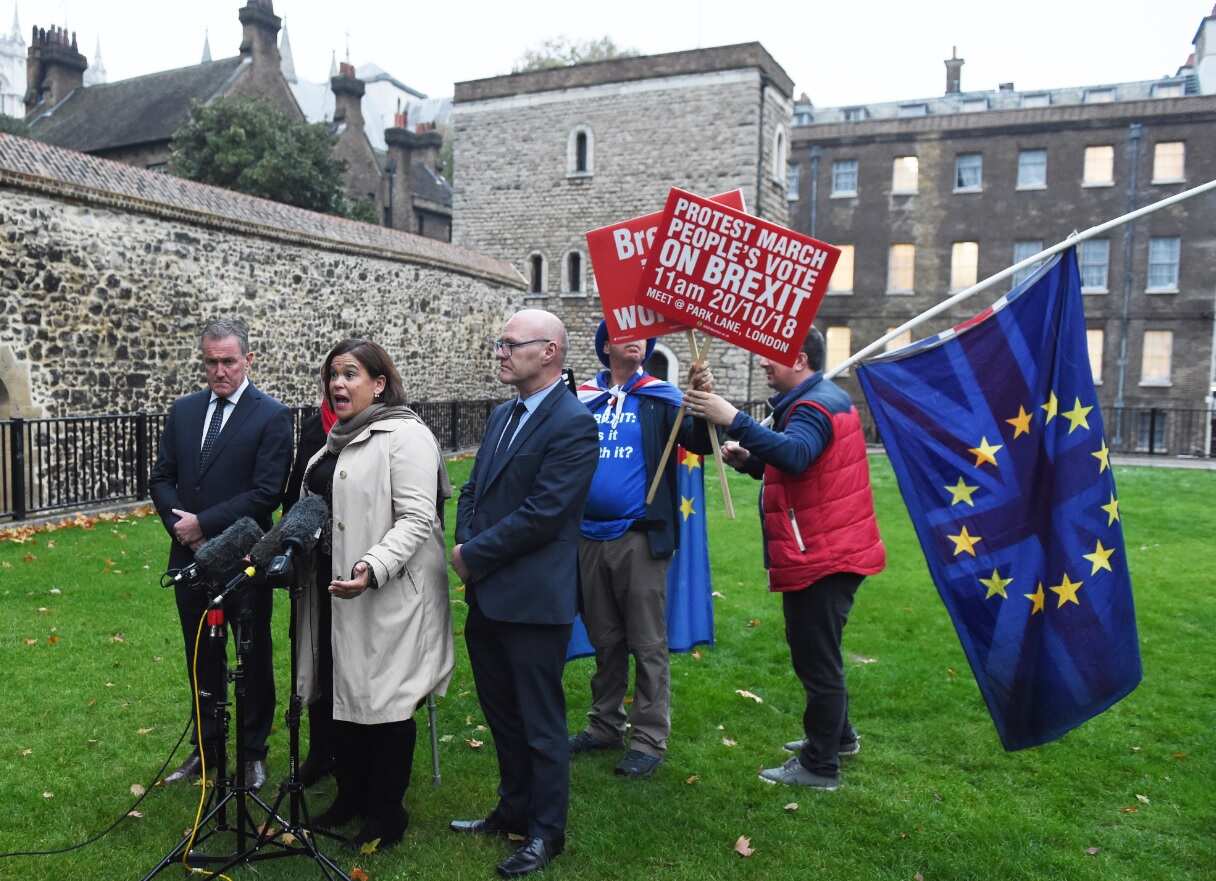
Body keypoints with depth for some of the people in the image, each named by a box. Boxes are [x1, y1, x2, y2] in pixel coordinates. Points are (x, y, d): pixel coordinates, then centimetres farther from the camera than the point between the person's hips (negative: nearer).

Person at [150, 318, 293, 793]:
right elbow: (161, 479, 8)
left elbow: (267, 492, -17)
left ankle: (253, 752, 26)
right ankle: (206, 747, 34)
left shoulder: (272, 416, -10)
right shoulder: (183, 411, 7)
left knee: (254, 660, 10)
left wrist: (203, 523, -17)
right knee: (201, 659, 17)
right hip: (190, 557, 5)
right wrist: (179, 526, -8)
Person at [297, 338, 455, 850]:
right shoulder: (339, 439, 15)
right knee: (344, 693, 17)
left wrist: (373, 570, -31)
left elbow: (416, 519, -20)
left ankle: (387, 814, 20)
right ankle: (350, 797, 34)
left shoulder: (406, 436, -13)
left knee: (385, 699, 3)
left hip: (387, 595, -8)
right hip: (335, 587, 9)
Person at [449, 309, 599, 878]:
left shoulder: (573, 423, -16)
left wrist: (473, 556, -13)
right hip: (486, 596, 8)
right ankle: (514, 810, 39)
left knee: (541, 722, 8)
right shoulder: (502, 416, 12)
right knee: (501, 714, 21)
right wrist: (465, 547, -4)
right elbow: (473, 491, 15)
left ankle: (546, 832, 25)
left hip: (533, 597, -8)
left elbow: (542, 512, -21)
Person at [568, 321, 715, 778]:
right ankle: (605, 725, 31)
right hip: (589, 538, 4)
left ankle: (649, 738, 16)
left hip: (640, 538, -3)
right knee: (604, 640, 16)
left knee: (648, 644, 3)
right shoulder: (582, 398, 7)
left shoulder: (660, 398, -1)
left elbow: (699, 443, -14)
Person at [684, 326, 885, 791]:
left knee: (816, 657, -2)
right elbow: (795, 467, 20)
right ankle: (836, 735, 39)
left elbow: (795, 455, -38)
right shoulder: (823, 398, 16)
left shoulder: (815, 406, -17)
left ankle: (819, 765, 9)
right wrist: (748, 460, 3)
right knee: (814, 650, 23)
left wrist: (734, 421, -41)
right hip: (823, 551, 11)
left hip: (821, 556, -11)